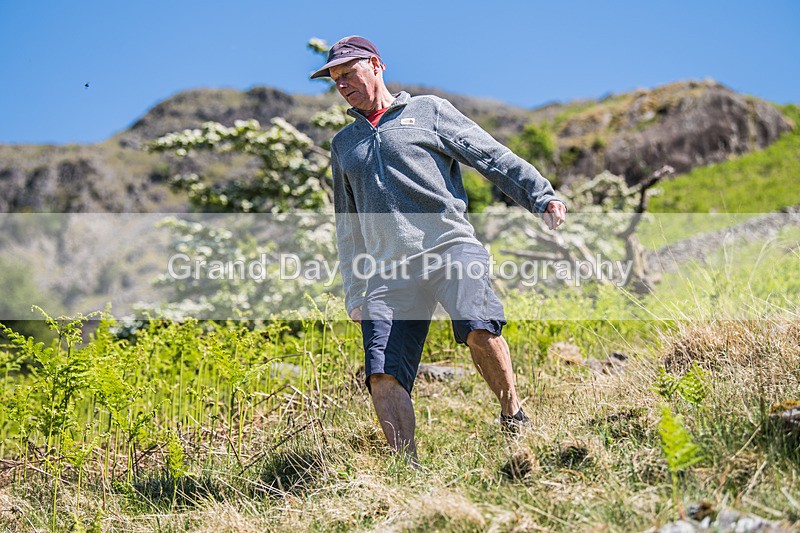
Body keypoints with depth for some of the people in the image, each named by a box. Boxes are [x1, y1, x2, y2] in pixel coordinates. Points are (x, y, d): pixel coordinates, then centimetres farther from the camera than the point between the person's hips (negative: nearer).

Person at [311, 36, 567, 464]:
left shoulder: (428, 111, 15)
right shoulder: (342, 144, 26)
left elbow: (493, 157, 7)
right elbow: (347, 226, 30)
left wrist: (542, 196, -7)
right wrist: (353, 296, 24)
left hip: (450, 248, -4)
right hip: (388, 272, 4)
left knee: (479, 329, -29)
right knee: (383, 378, -13)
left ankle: (513, 415, -8)